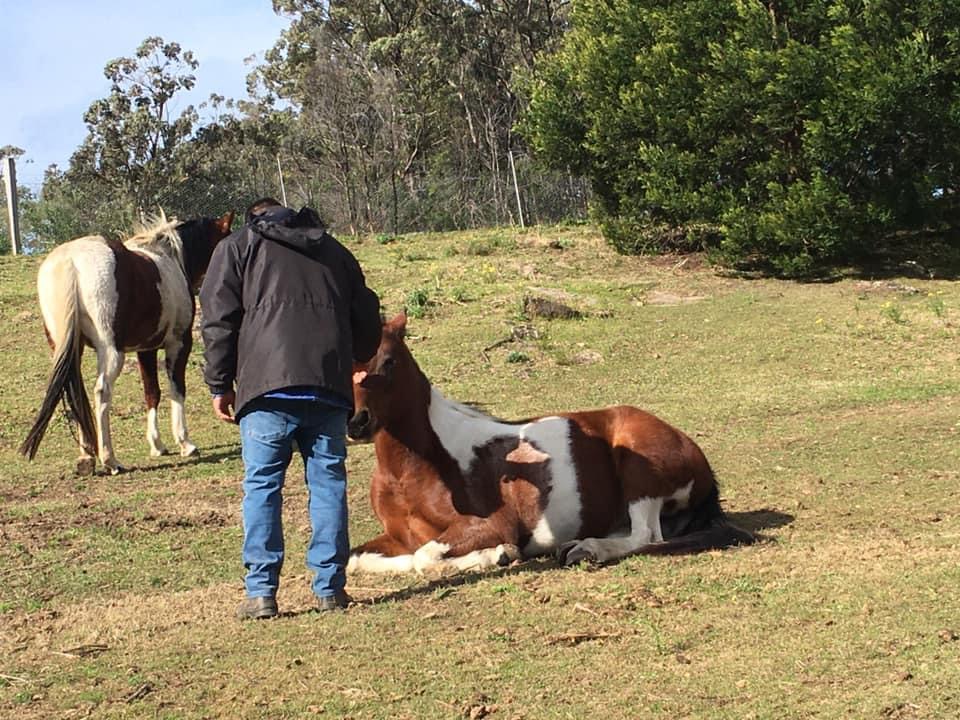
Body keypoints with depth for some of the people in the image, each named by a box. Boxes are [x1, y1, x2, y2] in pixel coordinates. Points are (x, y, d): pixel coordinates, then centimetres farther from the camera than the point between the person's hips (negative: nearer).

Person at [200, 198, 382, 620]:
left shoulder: (237, 247, 14)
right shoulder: (333, 250, 25)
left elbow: (219, 320, 3)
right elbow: (367, 321, 23)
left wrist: (220, 385, 7)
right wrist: (350, 363, 40)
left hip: (268, 383, -3)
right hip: (330, 384, 3)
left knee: (261, 484, 0)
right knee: (328, 481, 8)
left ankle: (261, 592, -5)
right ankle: (330, 587, 8)